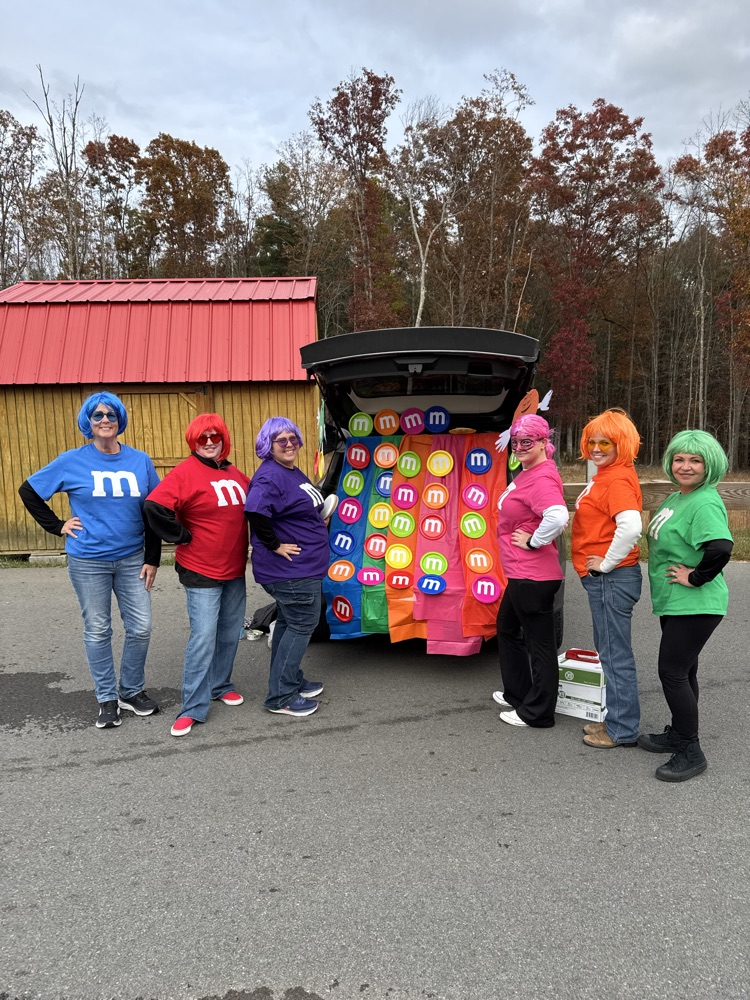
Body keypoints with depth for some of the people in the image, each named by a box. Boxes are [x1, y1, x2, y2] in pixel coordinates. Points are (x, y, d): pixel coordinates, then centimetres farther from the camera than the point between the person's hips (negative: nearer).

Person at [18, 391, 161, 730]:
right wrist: (57, 526, -1)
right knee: (97, 631, 7)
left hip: (132, 559, 2)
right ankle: (107, 699, 23)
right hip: (88, 561, -2)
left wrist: (152, 558, 1)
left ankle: (131, 691, 26)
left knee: (141, 628, 4)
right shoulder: (72, 461, -5)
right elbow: (28, 491, 6)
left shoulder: (140, 461, 0)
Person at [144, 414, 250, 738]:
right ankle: (193, 708, 1)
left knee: (230, 633, 15)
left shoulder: (235, 474, 10)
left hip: (234, 570, 7)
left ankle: (220, 685, 33)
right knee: (203, 638, -8)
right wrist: (183, 536, -15)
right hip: (201, 572, -7)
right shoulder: (185, 473, -11)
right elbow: (155, 507, -22)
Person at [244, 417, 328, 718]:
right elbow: (256, 513, -35)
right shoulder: (270, 476, -21)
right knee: (302, 625, -2)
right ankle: (281, 697, 8)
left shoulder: (293, 472, 11)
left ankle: (292, 681, 35)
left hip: (301, 566, 10)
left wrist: (318, 522, 11)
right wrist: (276, 545, -26)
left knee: (289, 623, 19)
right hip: (291, 569, -10)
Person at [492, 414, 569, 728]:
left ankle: (537, 712, 17)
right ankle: (517, 694, 41)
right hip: (521, 573, 12)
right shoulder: (527, 473, 11)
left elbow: (557, 517, -37)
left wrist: (532, 541, -22)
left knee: (539, 642, 2)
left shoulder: (542, 478, -20)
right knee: (507, 628, 25)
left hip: (533, 577, -12)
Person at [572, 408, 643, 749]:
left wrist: (606, 563, -20)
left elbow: (631, 528, -32)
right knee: (611, 653, 18)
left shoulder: (618, 479, -18)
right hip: (602, 579, 10)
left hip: (611, 578, -10)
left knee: (615, 655, 1)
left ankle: (622, 730, 14)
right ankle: (617, 720, 31)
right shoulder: (604, 475, 13)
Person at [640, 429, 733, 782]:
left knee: (672, 671, -6)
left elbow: (721, 547, -36)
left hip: (695, 605, -10)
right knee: (682, 670, 19)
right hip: (675, 603, 10)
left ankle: (691, 753, 7)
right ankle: (678, 735, 34)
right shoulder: (677, 498, 9)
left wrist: (695, 578, -23)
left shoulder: (706, 503, -21)